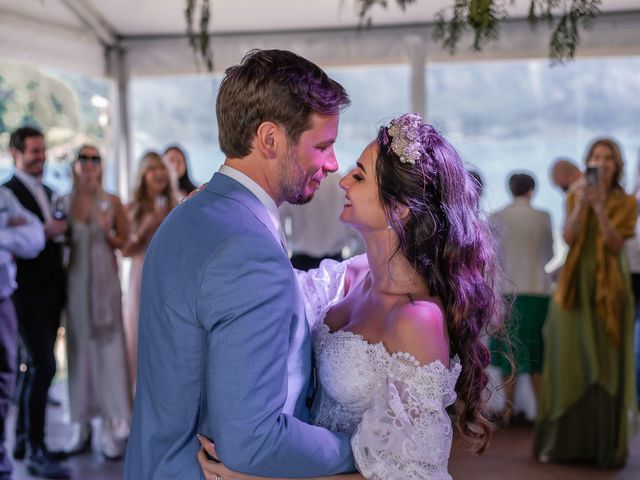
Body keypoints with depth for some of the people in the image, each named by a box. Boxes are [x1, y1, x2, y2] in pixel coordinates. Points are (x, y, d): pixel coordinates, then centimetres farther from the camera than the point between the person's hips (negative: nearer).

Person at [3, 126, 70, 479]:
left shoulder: (49, 193, 17)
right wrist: (44, 232, -24)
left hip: (51, 293, 8)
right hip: (29, 294, -8)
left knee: (38, 366, 13)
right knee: (44, 366, -12)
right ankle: (36, 451, -7)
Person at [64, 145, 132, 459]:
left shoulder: (112, 203, 3)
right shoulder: (65, 202, 5)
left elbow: (124, 242, 8)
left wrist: (106, 233, -10)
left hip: (105, 280, -1)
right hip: (75, 280, 1)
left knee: (108, 346, -4)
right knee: (79, 346, 4)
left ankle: (110, 427, -1)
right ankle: (83, 426, 12)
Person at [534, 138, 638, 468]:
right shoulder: (575, 197, 9)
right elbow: (569, 238, -6)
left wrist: (600, 208, -21)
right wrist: (582, 203, -19)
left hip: (609, 291, -1)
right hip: (575, 287, 1)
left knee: (606, 367, -3)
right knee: (568, 364, 0)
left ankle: (606, 444, 4)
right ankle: (562, 441, 7)